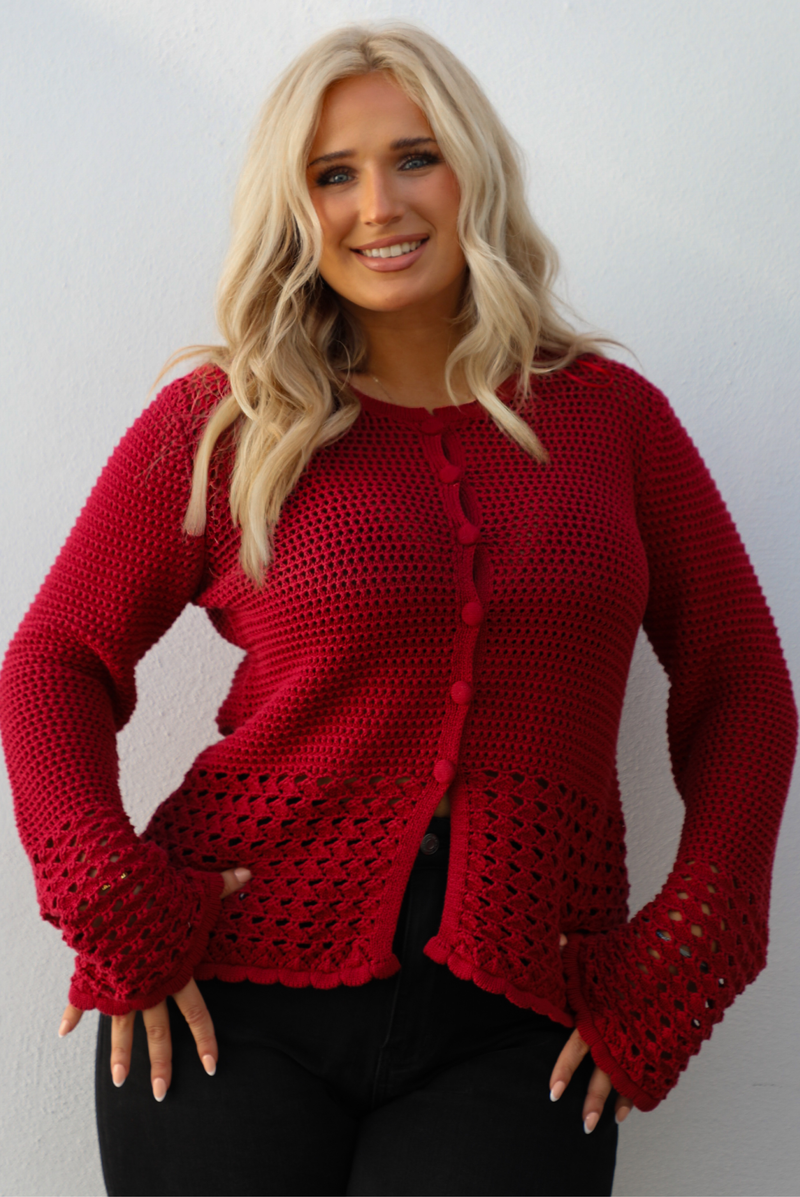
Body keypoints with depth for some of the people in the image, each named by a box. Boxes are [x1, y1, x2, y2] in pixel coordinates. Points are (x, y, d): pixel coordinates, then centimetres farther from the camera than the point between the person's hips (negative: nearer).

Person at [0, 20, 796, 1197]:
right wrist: (113, 906, -8)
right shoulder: (220, 421, 3)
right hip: (236, 994, 0)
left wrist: (680, 958, -1)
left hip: (519, 1022, 1)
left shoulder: (611, 414, 7)